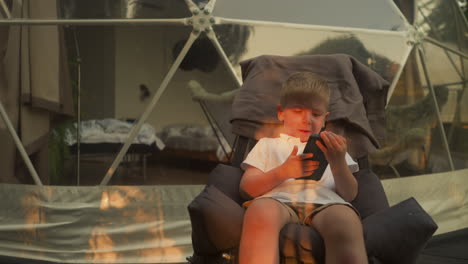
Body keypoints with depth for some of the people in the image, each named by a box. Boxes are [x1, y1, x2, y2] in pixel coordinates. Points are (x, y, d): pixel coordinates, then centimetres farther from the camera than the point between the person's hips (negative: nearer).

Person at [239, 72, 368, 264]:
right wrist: (282, 172, -6)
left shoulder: (331, 148, 34)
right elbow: (247, 187, 13)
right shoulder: (268, 144, 30)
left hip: (325, 204, 1)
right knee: (260, 213, -40)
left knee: (346, 221, -38)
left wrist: (339, 163, -4)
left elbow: (349, 195, 18)